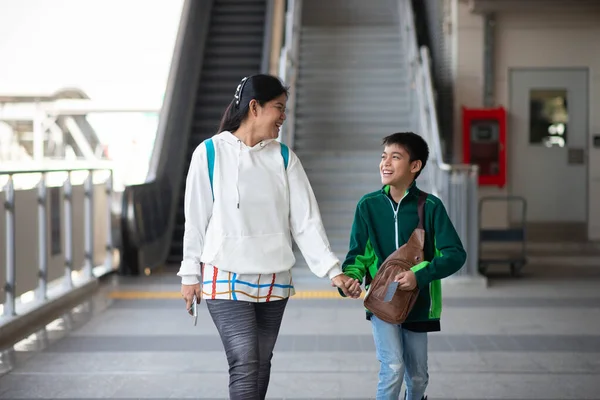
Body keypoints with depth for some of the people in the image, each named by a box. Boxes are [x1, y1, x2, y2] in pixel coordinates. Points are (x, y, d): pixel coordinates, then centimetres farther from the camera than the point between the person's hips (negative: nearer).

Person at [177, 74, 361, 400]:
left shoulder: (284, 158, 3)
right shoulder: (210, 153, -6)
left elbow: (306, 220, -1)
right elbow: (196, 219, -1)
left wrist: (332, 270, -10)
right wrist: (190, 274, 1)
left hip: (274, 281, 4)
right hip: (226, 279, -4)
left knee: (262, 364, 11)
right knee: (244, 366, -11)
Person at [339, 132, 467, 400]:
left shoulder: (430, 206, -10)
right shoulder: (368, 205, -5)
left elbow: (455, 254, -14)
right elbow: (358, 254, 1)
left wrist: (420, 276, -27)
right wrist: (350, 278, -20)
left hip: (418, 304, 1)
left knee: (417, 377, 15)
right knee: (392, 368, -18)